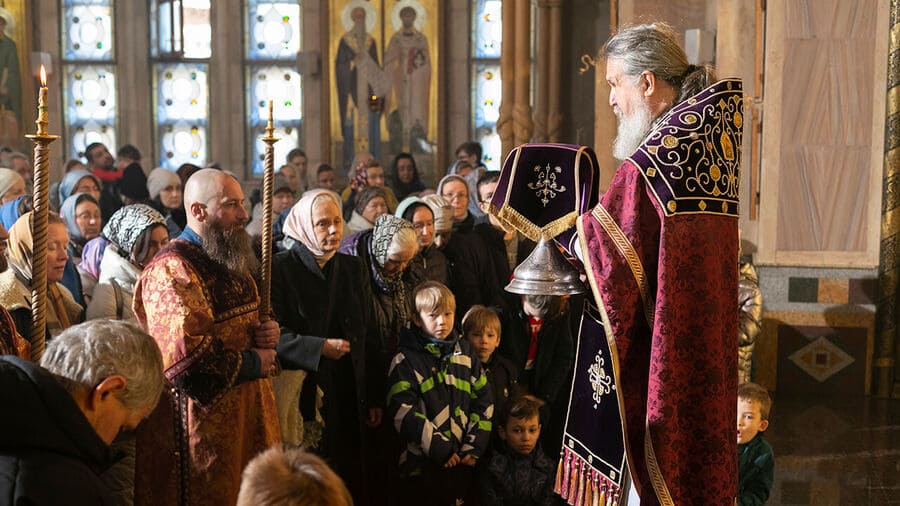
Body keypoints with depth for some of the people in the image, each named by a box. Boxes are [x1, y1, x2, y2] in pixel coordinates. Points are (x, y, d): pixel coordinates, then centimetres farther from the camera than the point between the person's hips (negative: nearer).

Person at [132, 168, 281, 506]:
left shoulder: (230, 260, 14)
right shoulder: (172, 271, -17)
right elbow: (185, 358, -28)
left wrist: (267, 332, 3)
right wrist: (251, 363, -14)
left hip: (247, 413, 9)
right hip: (204, 423, -9)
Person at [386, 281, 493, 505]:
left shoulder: (465, 352, 7)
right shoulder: (406, 360, -7)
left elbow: (483, 401, 7)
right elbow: (403, 412, -15)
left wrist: (474, 447, -2)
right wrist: (440, 449, -16)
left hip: (462, 461, 4)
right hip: (422, 463, -4)